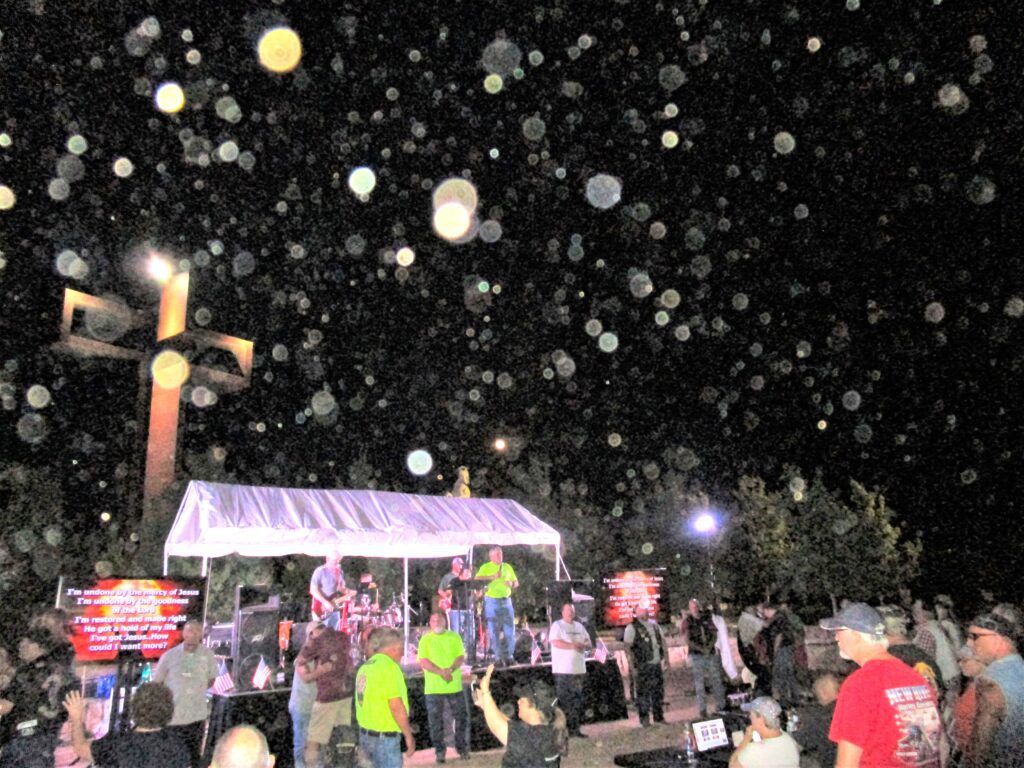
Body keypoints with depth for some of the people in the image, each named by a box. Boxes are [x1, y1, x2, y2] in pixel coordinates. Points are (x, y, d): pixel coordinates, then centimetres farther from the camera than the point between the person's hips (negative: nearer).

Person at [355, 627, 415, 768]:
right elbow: (396, 706, -20)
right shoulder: (389, 666, -17)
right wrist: (409, 735, -12)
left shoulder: (365, 667, 9)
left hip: (366, 733, 8)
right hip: (384, 737, -8)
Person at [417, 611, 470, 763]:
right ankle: (439, 750, 19)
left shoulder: (454, 637, 5)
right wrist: (441, 672, -22)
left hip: (455, 685, 1)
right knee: (435, 719, 5)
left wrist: (451, 669, -21)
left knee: (462, 716, 6)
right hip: (433, 686, -1)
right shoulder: (425, 639, 0)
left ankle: (462, 747, 22)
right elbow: (423, 662, -10)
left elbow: (461, 657, -2)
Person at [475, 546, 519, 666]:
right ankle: (498, 656, 8)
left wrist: (511, 584, -5)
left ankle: (508, 655, 13)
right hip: (492, 601, -4)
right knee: (494, 630, 0)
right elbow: (477, 579, -15)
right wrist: (492, 577, -21)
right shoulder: (485, 567, 0)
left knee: (510, 629, 2)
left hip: (506, 601, 4)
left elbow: (516, 582, 18)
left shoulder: (507, 567, 14)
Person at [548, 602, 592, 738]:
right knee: (564, 700, -7)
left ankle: (575, 728, 14)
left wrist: (582, 645, -6)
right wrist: (573, 646, -15)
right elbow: (556, 642, -16)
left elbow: (588, 642, 17)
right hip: (563, 670, -6)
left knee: (577, 700, 8)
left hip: (579, 669, 6)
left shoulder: (579, 626, 16)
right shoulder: (557, 626, -3)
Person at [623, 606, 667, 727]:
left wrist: (666, 656, 13)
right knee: (643, 692, -3)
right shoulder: (632, 628, -9)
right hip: (643, 666, -6)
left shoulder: (654, 625, 12)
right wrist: (632, 667, -15)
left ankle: (659, 717, 25)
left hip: (657, 663, 6)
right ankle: (644, 719, 6)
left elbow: (662, 640, 20)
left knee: (658, 691, 12)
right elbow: (628, 648, -12)